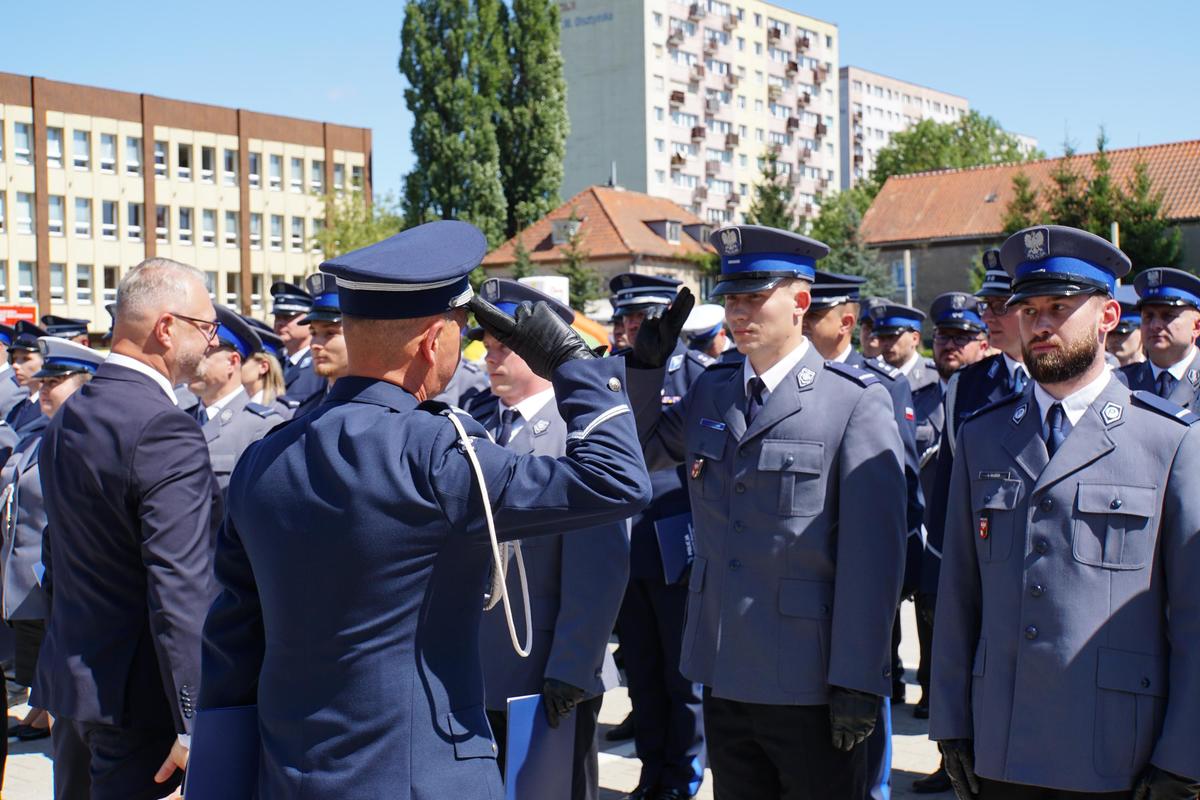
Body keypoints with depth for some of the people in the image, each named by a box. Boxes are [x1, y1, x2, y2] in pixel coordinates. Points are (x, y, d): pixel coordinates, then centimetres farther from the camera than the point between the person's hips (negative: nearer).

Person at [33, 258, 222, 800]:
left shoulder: (66, 419, 8)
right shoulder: (166, 431, -20)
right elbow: (181, 593, -24)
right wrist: (193, 725, -22)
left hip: (68, 679, 9)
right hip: (136, 696, -9)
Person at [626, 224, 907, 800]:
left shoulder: (856, 401, -10)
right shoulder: (710, 391, 8)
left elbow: (873, 553, -13)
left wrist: (859, 682, -14)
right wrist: (646, 363, 3)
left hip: (810, 683, -5)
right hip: (724, 672, 5)